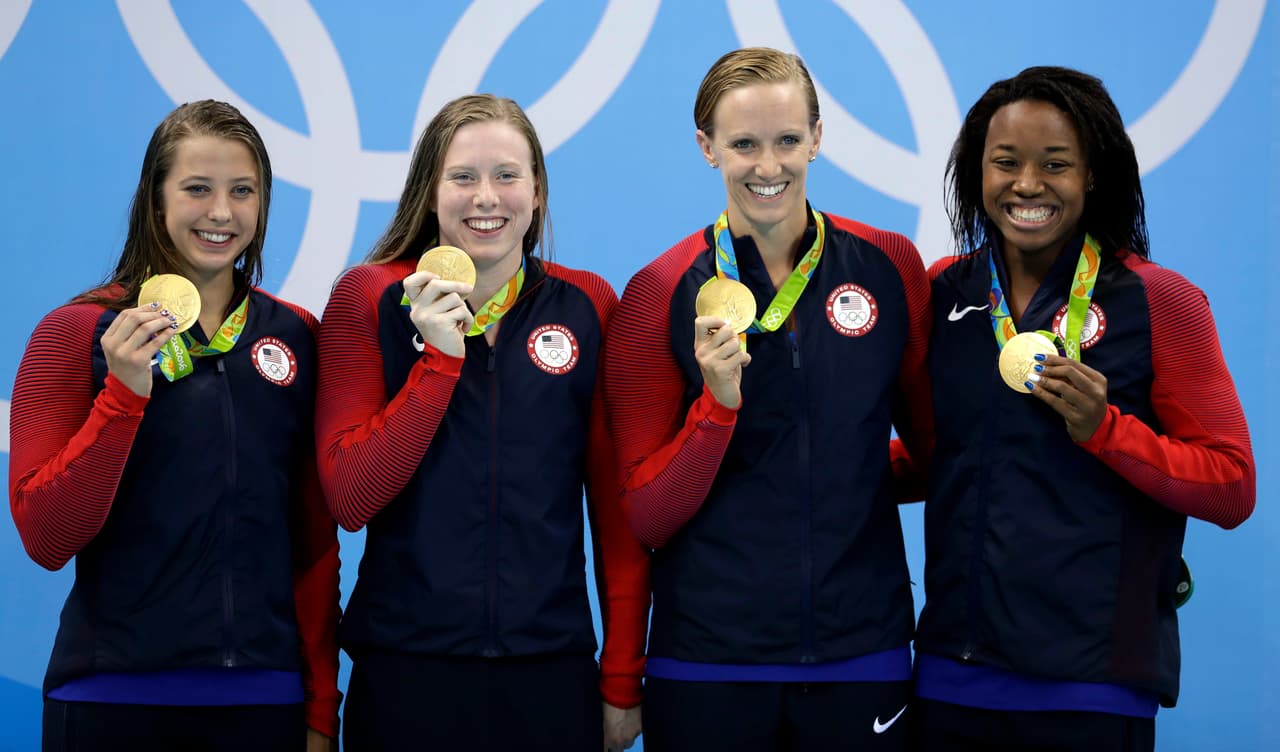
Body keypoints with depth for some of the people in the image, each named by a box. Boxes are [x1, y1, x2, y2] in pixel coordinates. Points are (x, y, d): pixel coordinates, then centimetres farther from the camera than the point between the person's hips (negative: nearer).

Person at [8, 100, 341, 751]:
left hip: (265, 696, 2)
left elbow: (316, 540, 9)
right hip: (117, 697, -2)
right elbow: (46, 542, -9)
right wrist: (124, 391, -17)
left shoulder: (297, 336, 6)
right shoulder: (77, 332, -2)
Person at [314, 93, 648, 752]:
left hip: (552, 672, 1)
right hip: (406, 672, -1)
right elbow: (349, 500, -8)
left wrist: (623, 680, 2)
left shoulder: (588, 306, 3)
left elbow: (615, 508, 4)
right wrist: (439, 358, -15)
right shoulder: (368, 299, 0)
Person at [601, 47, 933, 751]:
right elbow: (645, 519, -6)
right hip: (709, 660, -1)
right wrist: (718, 402, -17)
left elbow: (931, 436, 14)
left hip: (863, 650, 1)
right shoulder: (660, 293, -4)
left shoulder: (890, 265, 0)